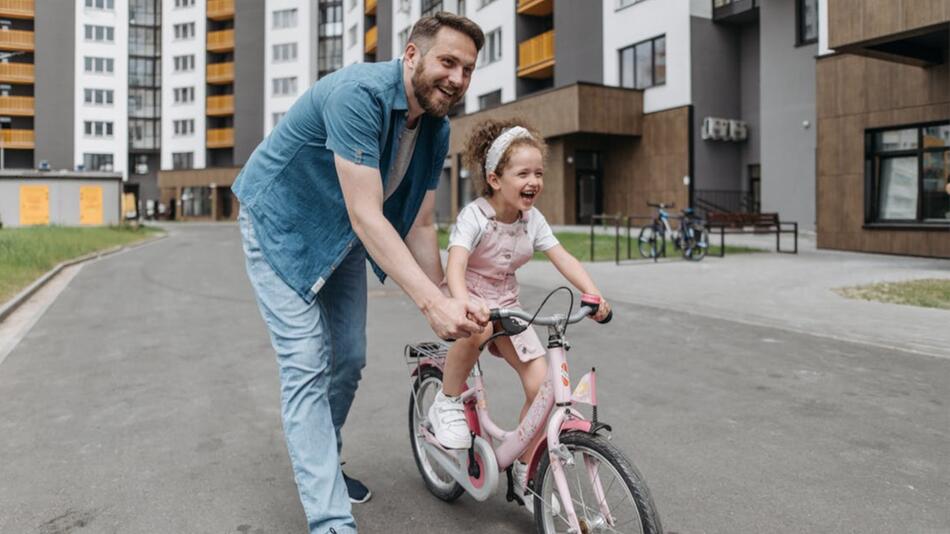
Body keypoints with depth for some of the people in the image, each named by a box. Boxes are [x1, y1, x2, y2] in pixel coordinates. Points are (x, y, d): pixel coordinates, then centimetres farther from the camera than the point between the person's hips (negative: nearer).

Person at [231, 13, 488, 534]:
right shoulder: (358, 94, -33)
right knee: (307, 367, -12)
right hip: (280, 224, -7)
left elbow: (420, 226, -5)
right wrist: (433, 301, -44)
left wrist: (448, 314, -9)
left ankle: (321, 464, 35)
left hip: (340, 234, 8)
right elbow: (366, 216, -39)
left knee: (349, 359, 11)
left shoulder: (435, 130, -9)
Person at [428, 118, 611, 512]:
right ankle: (448, 402, -13)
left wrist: (592, 293, -26)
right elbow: (455, 266, -35)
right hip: (470, 299, -4)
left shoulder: (532, 219, -3)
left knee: (541, 383, -9)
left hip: (506, 304, 5)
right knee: (477, 329, -42)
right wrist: (465, 307, -54)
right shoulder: (473, 216, -21)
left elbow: (563, 258, -9)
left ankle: (525, 471, 10)